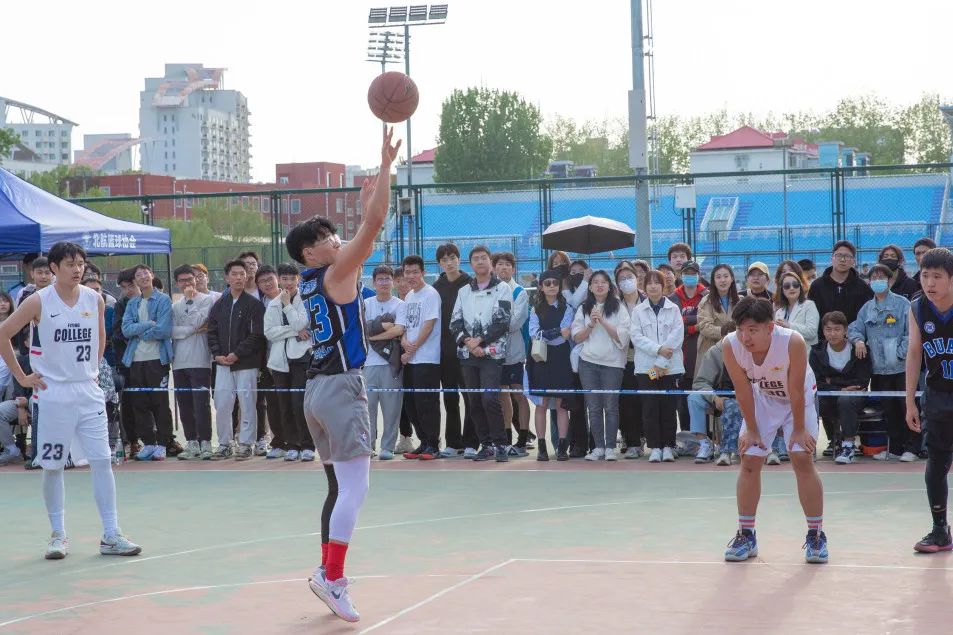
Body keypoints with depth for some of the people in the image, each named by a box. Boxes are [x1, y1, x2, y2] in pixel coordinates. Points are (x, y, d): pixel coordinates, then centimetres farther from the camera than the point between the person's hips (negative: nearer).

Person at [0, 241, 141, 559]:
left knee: (102, 461, -2)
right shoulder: (39, 302, -6)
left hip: (89, 391, 3)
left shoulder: (95, 299, 4)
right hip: (54, 393, -3)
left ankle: (111, 535, 1)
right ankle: (58, 535, 14)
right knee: (52, 466, 3)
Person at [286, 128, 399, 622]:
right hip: (341, 386, -9)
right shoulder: (336, 274, -8)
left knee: (339, 487, 14)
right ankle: (332, 578, -18)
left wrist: (365, 202, 32)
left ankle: (328, 572, 13)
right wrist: (386, 165, -12)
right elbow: (374, 227, -15)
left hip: (318, 388, 9)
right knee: (354, 487, -12)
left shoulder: (312, 281, 15)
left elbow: (365, 235, 31)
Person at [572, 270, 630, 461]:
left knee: (611, 406, -2)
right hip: (588, 361, 2)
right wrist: (591, 324, -9)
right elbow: (577, 337, 6)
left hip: (612, 362, -2)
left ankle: (610, 447, 3)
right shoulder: (583, 309, 10)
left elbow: (622, 336, -7)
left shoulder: (618, 308, 2)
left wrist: (603, 321, -14)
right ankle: (598, 447, 8)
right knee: (593, 407, 3)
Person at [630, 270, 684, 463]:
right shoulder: (638, 311, 9)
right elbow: (637, 337, -1)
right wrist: (658, 349, -14)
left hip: (670, 366, -1)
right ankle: (655, 447, 2)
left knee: (668, 407, 0)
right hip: (646, 366, 1)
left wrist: (661, 361, -11)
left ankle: (668, 446, 8)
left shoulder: (673, 309, 5)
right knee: (650, 407, -2)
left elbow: (677, 336, -3)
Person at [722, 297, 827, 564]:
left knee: (803, 460, -13)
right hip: (761, 399, 3)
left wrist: (798, 429, -17)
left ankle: (816, 535, -2)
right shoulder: (731, 345, -30)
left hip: (799, 399, -3)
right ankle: (746, 535, 9)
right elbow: (743, 390, -17)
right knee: (749, 461, -3)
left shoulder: (793, 342, -38)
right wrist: (751, 429, -10)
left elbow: (796, 391, -26)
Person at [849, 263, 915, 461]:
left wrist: (901, 353, -16)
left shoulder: (902, 304, -4)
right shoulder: (867, 308, 12)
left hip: (902, 366, -5)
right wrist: (858, 340, -9)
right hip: (879, 369, 5)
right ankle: (894, 447, 20)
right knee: (888, 410, 11)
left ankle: (911, 447, 5)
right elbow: (854, 328, 13)